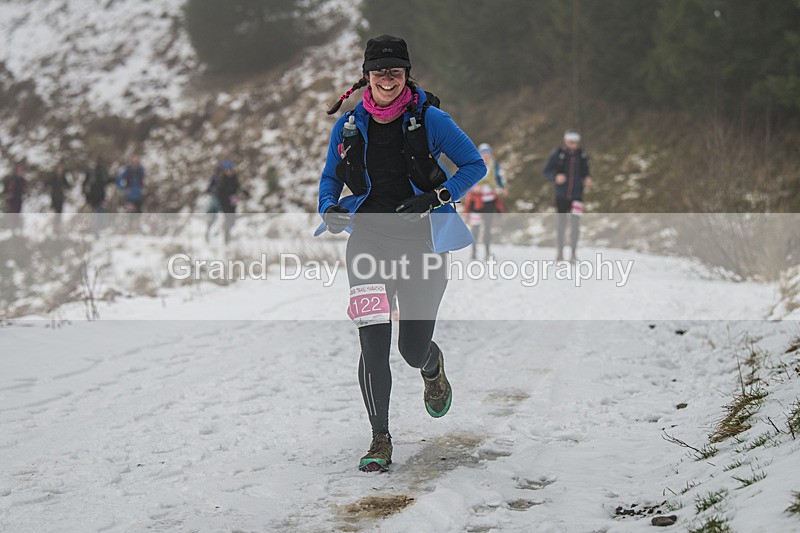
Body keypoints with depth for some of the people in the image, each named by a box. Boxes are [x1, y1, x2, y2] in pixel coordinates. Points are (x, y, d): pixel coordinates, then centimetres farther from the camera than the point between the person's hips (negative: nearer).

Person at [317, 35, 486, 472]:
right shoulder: (349, 125, 3)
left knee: (414, 349, 3)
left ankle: (433, 370, 43)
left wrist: (436, 197, -14)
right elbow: (330, 177, 16)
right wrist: (330, 210, -5)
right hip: (368, 240, 2)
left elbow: (475, 165, 0)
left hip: (421, 241, -1)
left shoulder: (429, 119, -6)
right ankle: (380, 440, 4)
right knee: (373, 344, -10)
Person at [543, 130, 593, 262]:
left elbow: (586, 171, 10)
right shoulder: (557, 154, -7)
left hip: (577, 195, 1)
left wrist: (588, 178, -12)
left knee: (575, 223, -7)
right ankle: (560, 252, 21)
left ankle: (573, 252, 2)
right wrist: (555, 177, -22)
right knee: (561, 224, 7)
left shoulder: (582, 155, -1)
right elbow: (547, 171, -2)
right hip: (561, 195, -1)